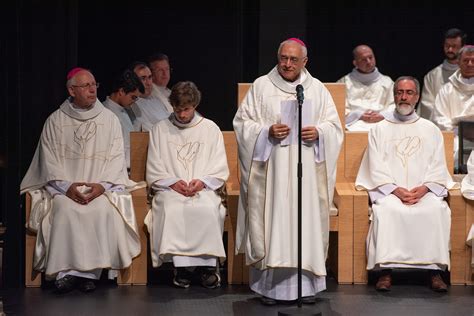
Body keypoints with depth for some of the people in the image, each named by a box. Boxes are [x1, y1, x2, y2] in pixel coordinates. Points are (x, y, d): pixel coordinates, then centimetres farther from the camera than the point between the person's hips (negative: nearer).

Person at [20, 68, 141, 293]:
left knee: (104, 209, -32)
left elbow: (116, 157, 3)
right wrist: (67, 186, -15)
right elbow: (49, 159, 1)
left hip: (102, 187, 0)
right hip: (64, 186, 0)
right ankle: (66, 272, -28)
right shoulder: (55, 121, 6)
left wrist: (102, 185, -14)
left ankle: (88, 271, -27)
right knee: (65, 209, -32)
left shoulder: (109, 119, 8)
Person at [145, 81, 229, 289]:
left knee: (208, 209, -34)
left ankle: (208, 265, -27)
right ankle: (182, 265, -30)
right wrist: (173, 182, -9)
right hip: (170, 189, 0)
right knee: (173, 210, -34)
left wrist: (202, 182, -9)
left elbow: (220, 169, 9)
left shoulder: (210, 129, 15)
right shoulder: (160, 130, 15)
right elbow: (153, 172, 9)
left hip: (205, 188, 0)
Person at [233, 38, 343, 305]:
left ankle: (306, 283, 7)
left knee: (306, 220, -1)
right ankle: (270, 285, 1)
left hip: (306, 170, 2)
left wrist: (319, 132, -10)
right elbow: (242, 122, 4)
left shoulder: (318, 89, 11)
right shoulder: (261, 86, 5)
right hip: (272, 169, -2)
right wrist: (267, 131, -12)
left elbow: (334, 124, 11)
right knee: (272, 220, -5)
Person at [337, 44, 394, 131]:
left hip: (381, 123, 2)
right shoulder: (344, 82, 18)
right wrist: (360, 116, -10)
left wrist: (382, 116, -7)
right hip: (355, 123, -1)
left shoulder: (387, 81, 24)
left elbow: (394, 105, 14)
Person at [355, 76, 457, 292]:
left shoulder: (431, 130, 17)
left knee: (436, 210, -31)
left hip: (425, 191, 1)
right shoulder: (379, 130, 14)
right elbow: (376, 169, 4)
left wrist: (423, 189, -11)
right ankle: (385, 271, -32)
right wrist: (396, 190, -13)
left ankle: (436, 270, -28)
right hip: (388, 190, -1)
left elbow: (438, 168, 9)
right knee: (387, 210, -33)